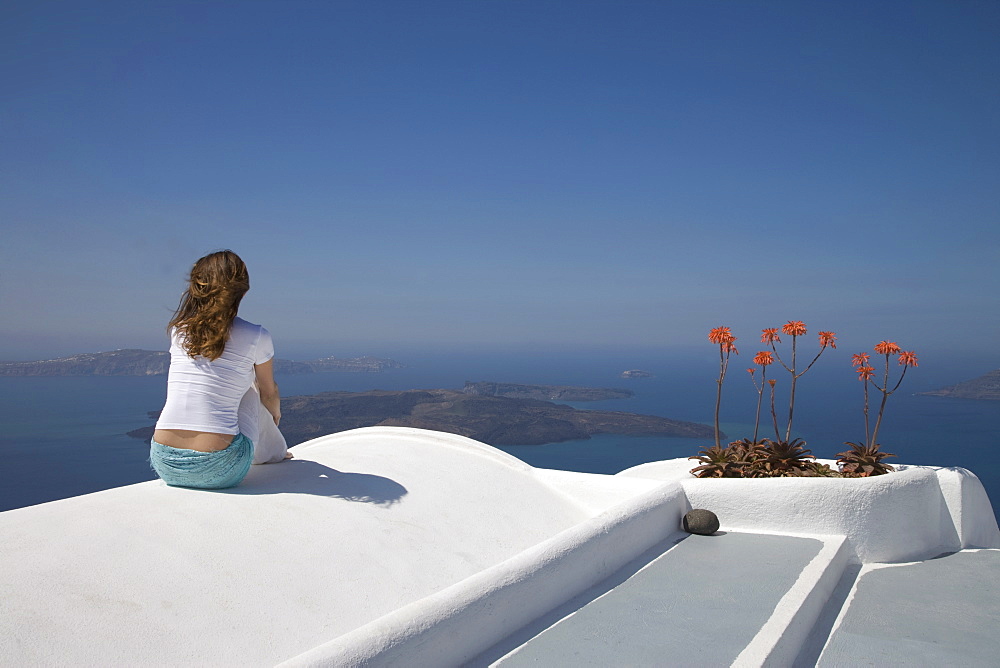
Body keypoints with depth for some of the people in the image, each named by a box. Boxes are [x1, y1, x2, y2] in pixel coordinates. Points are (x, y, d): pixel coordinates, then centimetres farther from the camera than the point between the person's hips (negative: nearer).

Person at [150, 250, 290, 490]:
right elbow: (269, 394, 14)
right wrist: (275, 416, 38)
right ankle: (277, 451, 45)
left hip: (165, 466, 4)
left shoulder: (178, 329, 6)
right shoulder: (256, 337, -4)